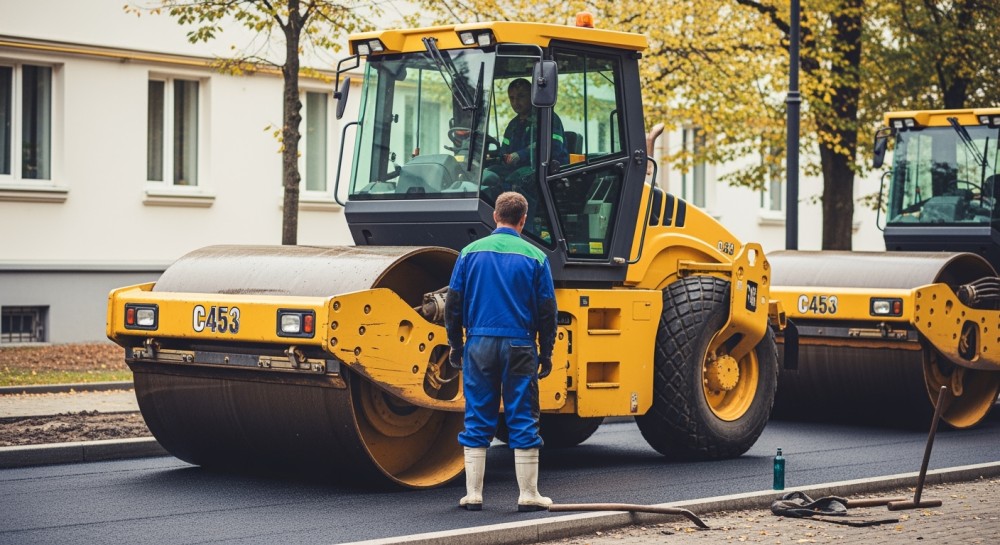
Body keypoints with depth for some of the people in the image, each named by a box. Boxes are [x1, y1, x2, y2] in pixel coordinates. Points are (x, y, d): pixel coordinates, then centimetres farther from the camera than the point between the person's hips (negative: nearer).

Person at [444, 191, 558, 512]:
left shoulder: (471, 253, 4)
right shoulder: (535, 257, 0)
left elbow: (453, 303, 6)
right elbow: (546, 310, 2)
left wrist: (455, 346, 14)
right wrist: (546, 353, 11)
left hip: (479, 344, 2)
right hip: (519, 346, -1)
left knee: (478, 421, 6)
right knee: (523, 421, 4)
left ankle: (473, 494, 7)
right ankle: (528, 495, 6)